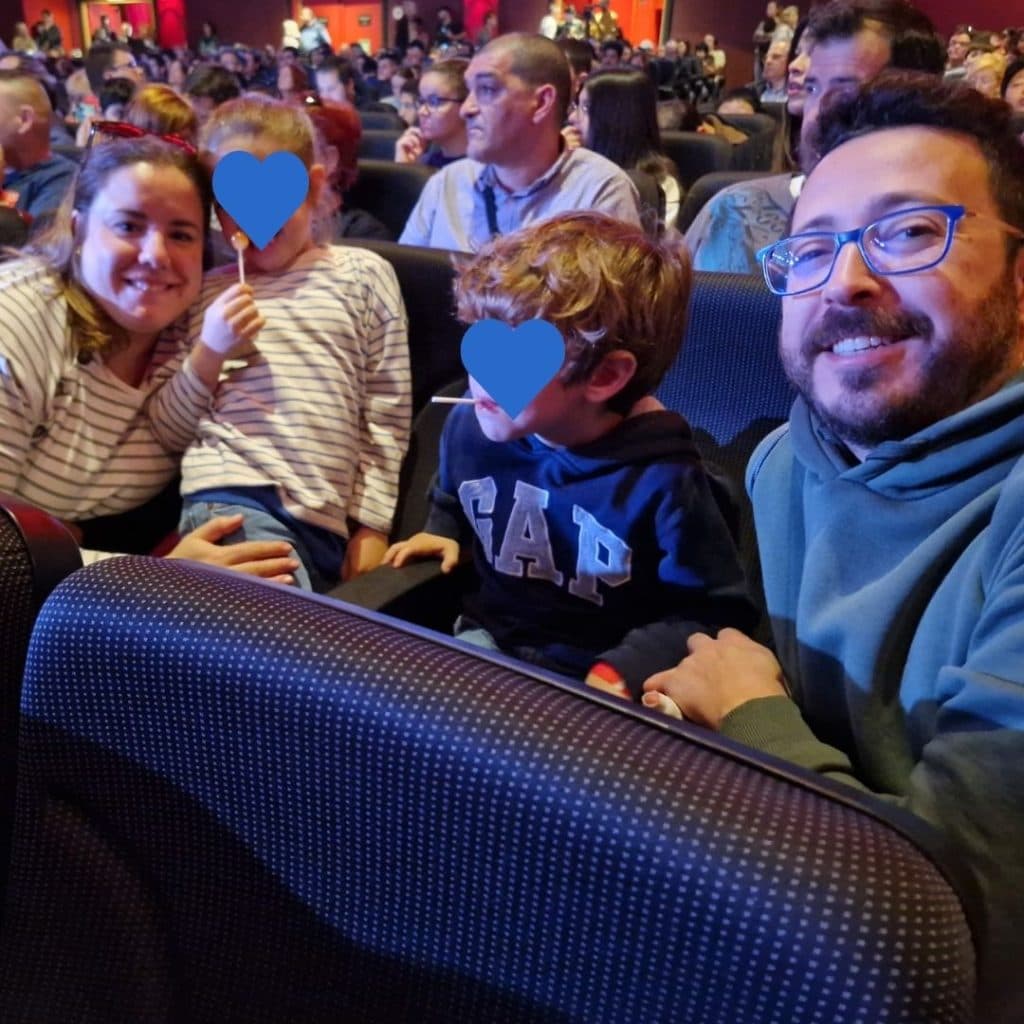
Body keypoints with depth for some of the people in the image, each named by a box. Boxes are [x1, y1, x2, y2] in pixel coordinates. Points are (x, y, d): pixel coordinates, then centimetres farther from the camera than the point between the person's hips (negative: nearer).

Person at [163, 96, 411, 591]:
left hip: (325, 523, 2)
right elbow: (167, 431, 13)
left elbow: (386, 415, 8)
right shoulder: (208, 291, 16)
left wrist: (371, 528, 3)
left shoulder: (363, 274, 12)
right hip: (232, 498, -1)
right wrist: (210, 353, -2)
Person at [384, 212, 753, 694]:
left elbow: (708, 613, -12)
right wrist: (441, 532, 5)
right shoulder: (469, 427, -4)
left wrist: (623, 672, -20)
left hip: (593, 675, -4)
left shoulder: (661, 481, -22)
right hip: (488, 640, 5)